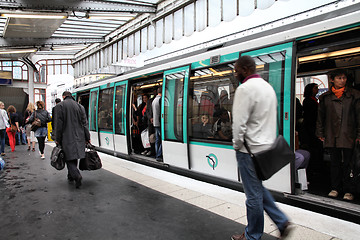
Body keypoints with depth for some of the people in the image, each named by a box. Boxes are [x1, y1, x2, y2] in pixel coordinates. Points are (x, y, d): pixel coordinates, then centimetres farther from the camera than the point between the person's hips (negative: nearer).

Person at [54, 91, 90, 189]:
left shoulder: (59, 106, -4)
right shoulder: (80, 106, 7)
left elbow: (59, 125, -7)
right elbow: (85, 123, 5)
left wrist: (58, 139, -1)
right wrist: (87, 138, 9)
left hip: (67, 138, -4)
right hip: (79, 137, 4)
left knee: (69, 158, -2)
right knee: (74, 157, 17)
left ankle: (77, 176, -20)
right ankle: (71, 176, 28)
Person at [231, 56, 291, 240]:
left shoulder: (245, 88, -16)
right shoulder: (268, 86, 14)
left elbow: (239, 123, -21)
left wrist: (237, 145, -6)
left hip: (250, 149, -9)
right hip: (266, 146, 9)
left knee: (253, 194, 4)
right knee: (257, 188, 23)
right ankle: (282, 222, 27)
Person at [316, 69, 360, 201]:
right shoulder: (325, 97, 9)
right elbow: (320, 116, 12)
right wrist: (320, 133, 8)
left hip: (348, 135, -2)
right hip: (331, 135, 2)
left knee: (347, 163, 1)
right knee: (334, 162, 9)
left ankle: (348, 191, 12)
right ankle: (335, 188, 20)